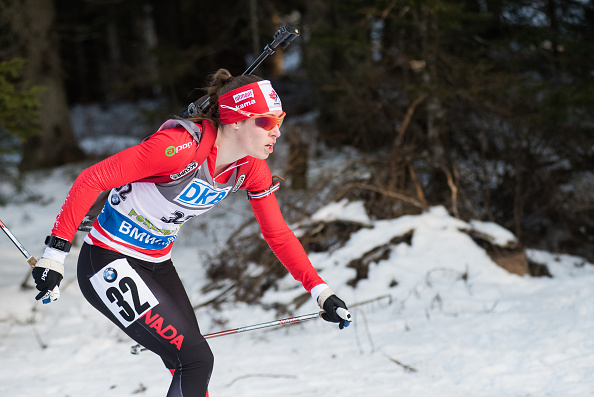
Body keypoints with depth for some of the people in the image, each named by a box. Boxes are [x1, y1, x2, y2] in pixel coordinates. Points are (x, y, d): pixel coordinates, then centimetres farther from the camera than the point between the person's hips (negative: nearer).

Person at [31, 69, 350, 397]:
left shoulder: (251, 168, -6)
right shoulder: (181, 147, -29)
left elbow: (277, 234, 8)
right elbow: (90, 180, -26)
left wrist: (320, 290, 1)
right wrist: (55, 253, -27)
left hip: (157, 265, 8)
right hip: (109, 260, -8)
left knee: (191, 369, 6)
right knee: (196, 359, -14)